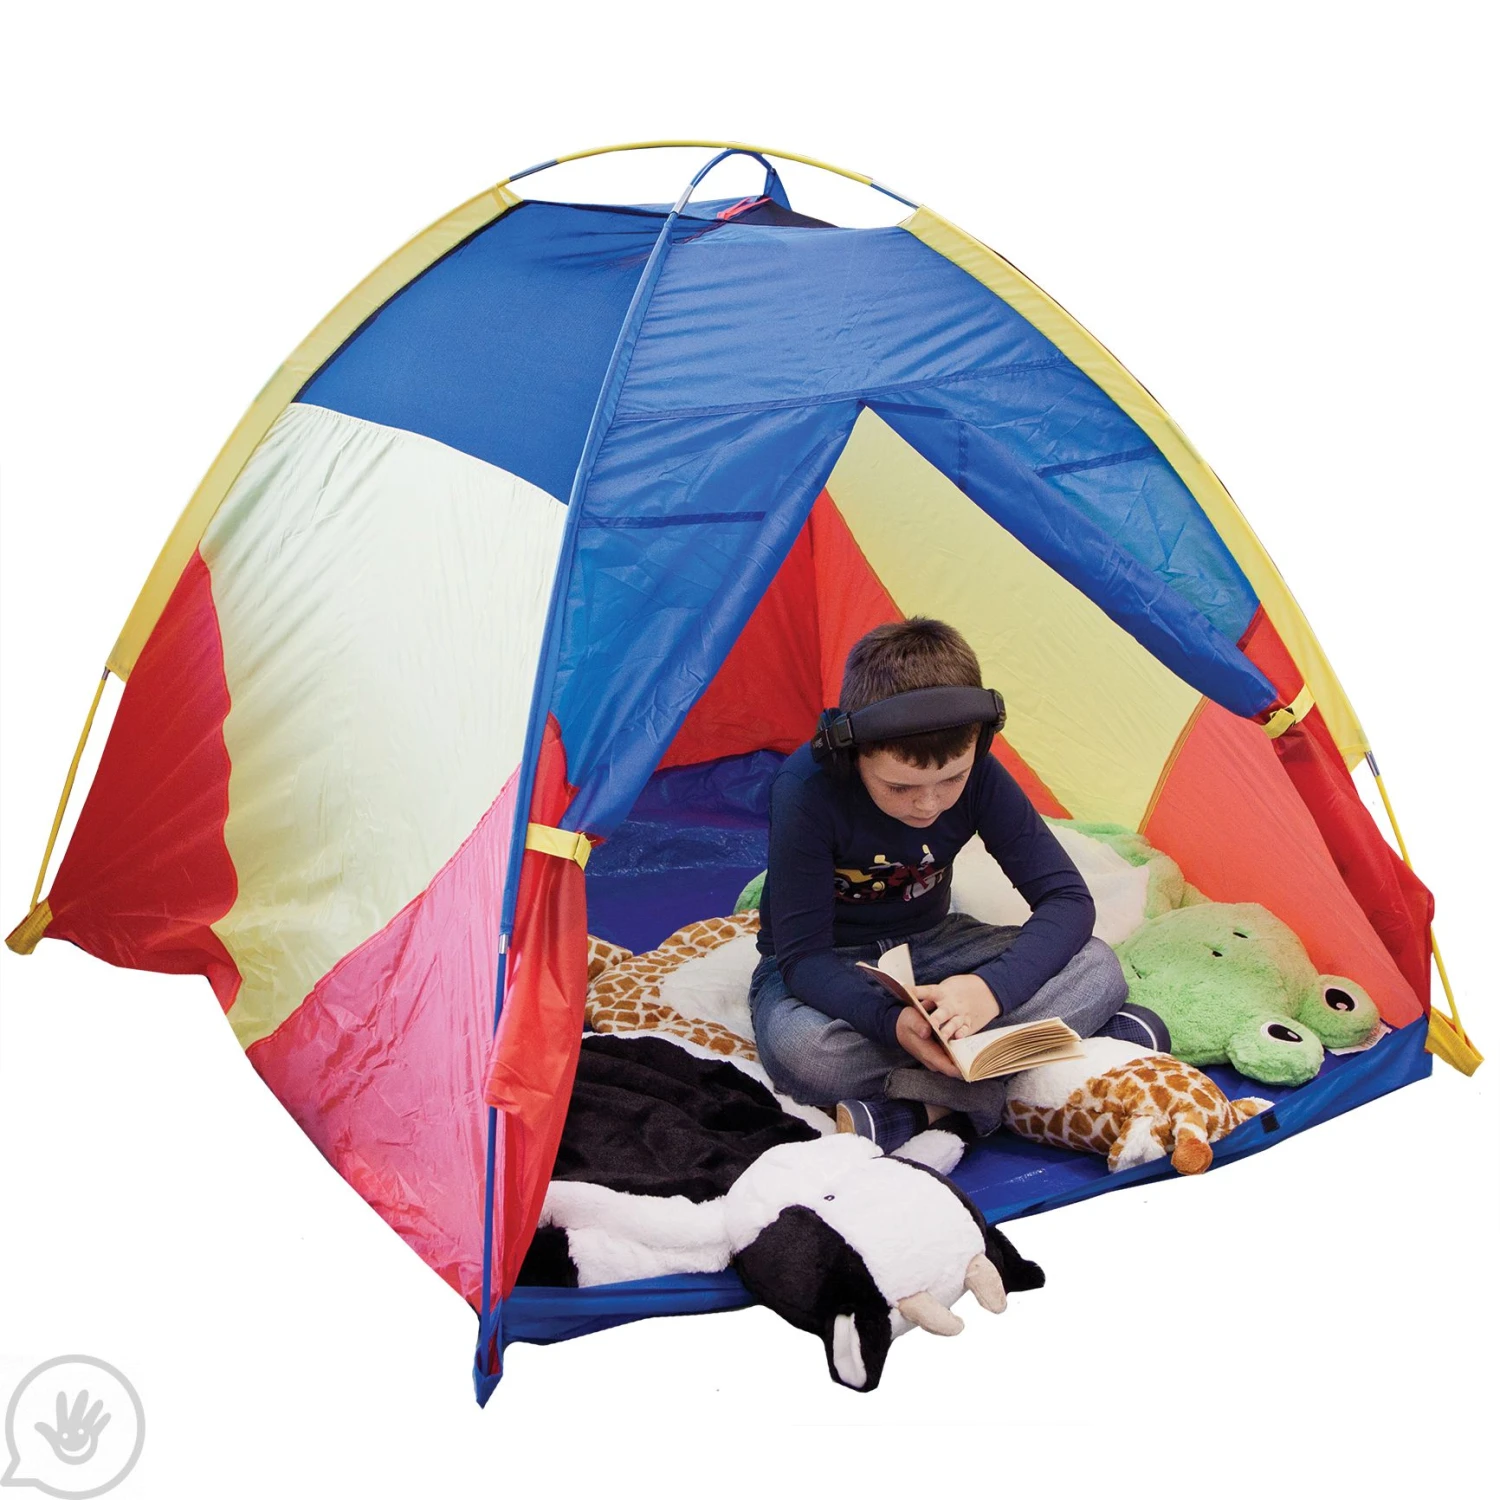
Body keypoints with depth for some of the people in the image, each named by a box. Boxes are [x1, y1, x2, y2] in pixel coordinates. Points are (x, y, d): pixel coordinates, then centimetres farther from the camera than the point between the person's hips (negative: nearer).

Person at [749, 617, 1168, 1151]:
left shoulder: (979, 776, -19)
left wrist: (993, 987, -36)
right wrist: (891, 1021, -45)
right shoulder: (807, 789, -29)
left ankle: (907, 1114, -28)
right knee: (801, 1051, -40)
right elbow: (802, 955, -25)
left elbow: (1068, 899, -16)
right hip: (828, 966, -3)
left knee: (1096, 971, -21)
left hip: (927, 946, 4)